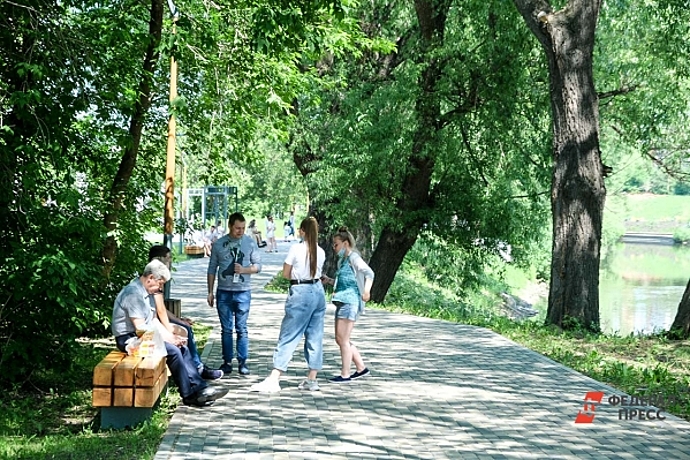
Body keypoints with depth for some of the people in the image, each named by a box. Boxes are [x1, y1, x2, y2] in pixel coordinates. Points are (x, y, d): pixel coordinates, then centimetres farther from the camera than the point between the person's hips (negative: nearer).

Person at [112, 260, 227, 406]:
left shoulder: (146, 292, 15)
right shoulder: (133, 293, -19)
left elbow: (153, 321, 20)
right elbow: (140, 328, -23)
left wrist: (170, 336, 4)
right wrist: (167, 338, -15)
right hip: (129, 338, -10)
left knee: (182, 348, 0)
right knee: (172, 351, -22)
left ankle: (200, 388, -3)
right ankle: (189, 395, -13)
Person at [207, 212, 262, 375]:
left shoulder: (250, 243, 1)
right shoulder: (218, 244, 3)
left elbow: (258, 265, 4)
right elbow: (212, 269, 8)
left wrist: (244, 270, -15)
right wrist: (210, 292, 6)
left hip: (243, 292, -1)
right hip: (223, 292, 1)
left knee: (241, 329, 1)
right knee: (226, 329, 6)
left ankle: (242, 362, 7)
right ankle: (227, 362, 13)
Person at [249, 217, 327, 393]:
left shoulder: (295, 248, -9)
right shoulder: (321, 252, 5)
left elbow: (285, 274, -3)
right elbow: (317, 273, 9)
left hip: (300, 294, -5)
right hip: (318, 292, 5)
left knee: (288, 338, -4)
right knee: (315, 337, 10)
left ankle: (273, 380, -6)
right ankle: (311, 380, 14)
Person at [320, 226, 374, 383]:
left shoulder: (353, 257, -9)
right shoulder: (342, 260, 19)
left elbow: (369, 273, -21)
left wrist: (367, 290, -35)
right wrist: (329, 280, 15)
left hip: (350, 302, -10)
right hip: (342, 302, 10)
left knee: (343, 339, -5)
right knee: (340, 339, 13)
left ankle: (345, 374, 3)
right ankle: (361, 368, 22)